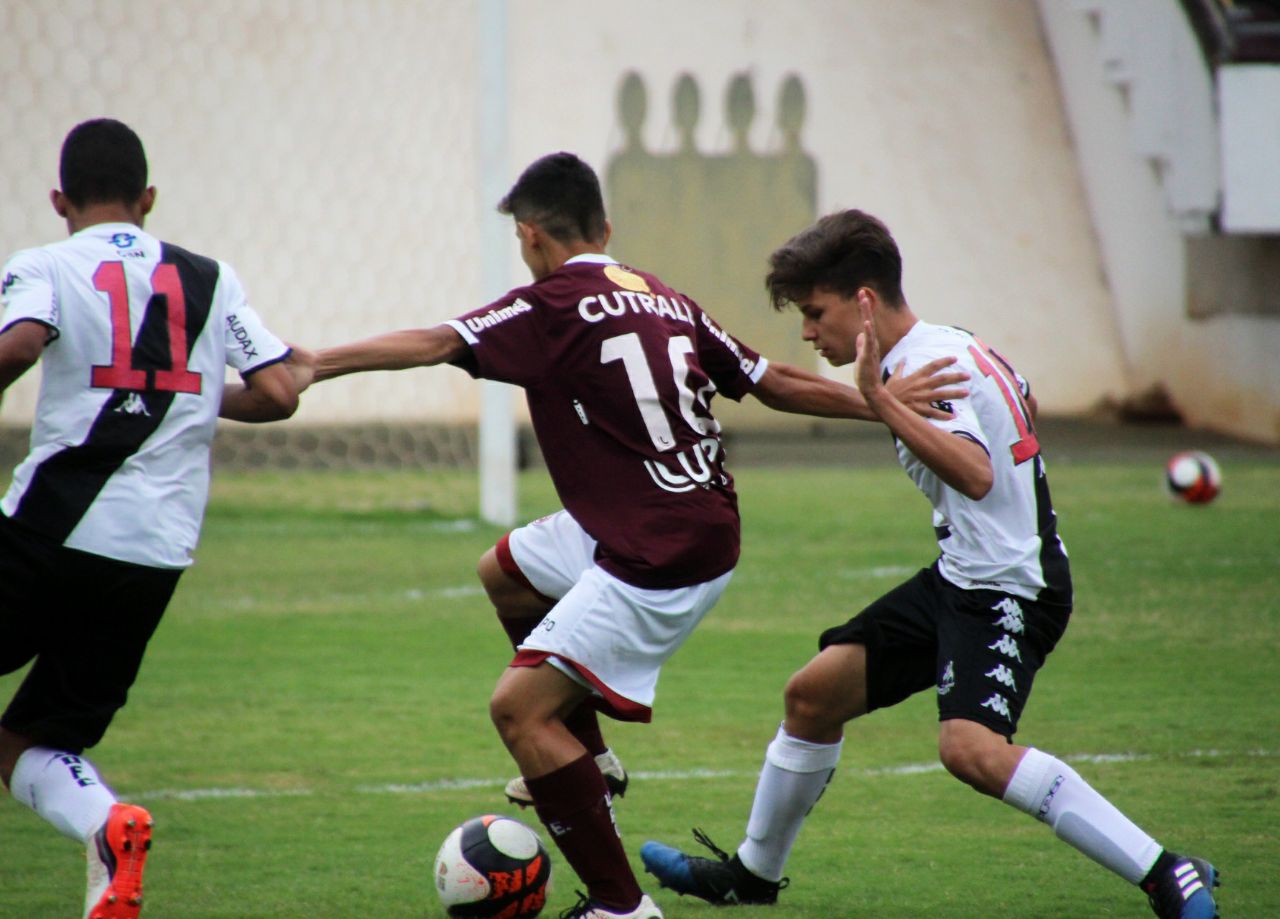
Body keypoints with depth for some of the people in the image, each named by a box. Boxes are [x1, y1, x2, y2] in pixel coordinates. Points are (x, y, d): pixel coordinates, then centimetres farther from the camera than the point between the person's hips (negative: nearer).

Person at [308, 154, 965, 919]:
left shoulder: (554, 306, -12)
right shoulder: (668, 301, 10)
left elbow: (433, 345, -20)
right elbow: (775, 383, 11)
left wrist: (307, 367, -19)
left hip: (663, 563, -9)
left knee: (518, 708, -7)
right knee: (505, 571, 28)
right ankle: (587, 761, 34)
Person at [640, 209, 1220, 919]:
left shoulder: (930, 363, -19)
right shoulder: (947, 350, 10)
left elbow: (976, 475, -35)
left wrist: (879, 399, -40)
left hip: (1008, 586, -11)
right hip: (960, 576, 11)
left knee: (969, 747, -31)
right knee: (814, 693, 15)